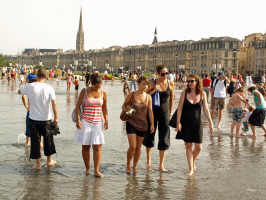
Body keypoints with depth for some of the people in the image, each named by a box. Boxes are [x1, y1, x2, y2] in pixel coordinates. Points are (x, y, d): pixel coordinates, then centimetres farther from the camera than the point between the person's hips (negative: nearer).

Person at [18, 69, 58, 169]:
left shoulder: (30, 87, -7)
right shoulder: (49, 88, -9)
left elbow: (19, 91, 12)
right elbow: (54, 103, -14)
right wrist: (56, 117, -10)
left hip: (33, 119, 0)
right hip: (46, 119, 0)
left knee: (35, 140, 8)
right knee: (48, 139, 17)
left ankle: (38, 163, 12)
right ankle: (49, 161, 29)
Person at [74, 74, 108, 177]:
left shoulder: (103, 93, 5)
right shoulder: (85, 91, -1)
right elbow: (78, 106, 0)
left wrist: (106, 120, 5)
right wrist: (78, 120, -8)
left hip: (98, 122, 1)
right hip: (85, 122, -1)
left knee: (97, 147, -6)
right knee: (85, 146, 5)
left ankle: (96, 170, -3)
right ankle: (87, 168, 18)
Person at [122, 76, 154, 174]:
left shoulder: (148, 97, 3)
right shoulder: (131, 95, -3)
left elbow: (150, 111, 3)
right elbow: (124, 105, 11)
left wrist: (152, 124, -2)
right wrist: (125, 112, -9)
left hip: (143, 124, 2)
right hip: (131, 123, -2)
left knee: (138, 147, 9)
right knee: (132, 146, -10)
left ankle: (134, 167, 24)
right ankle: (128, 165, 12)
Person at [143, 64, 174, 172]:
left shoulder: (170, 84, 1)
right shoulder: (153, 83, -4)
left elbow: (171, 99, 10)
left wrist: (170, 112, 10)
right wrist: (153, 91, -16)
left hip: (165, 112, 1)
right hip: (153, 111, -1)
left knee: (164, 139, -1)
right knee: (150, 135, 10)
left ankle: (161, 165, 6)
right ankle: (148, 159, 34)